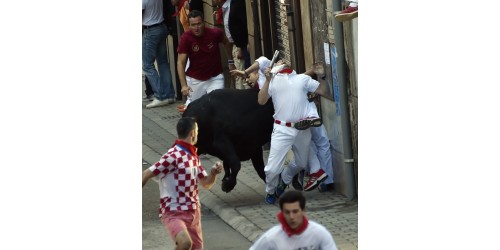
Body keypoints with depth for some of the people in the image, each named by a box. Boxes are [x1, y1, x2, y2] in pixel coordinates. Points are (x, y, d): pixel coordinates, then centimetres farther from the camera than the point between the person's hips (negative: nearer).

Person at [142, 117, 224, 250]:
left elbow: (206, 184, 18)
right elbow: (146, 175, -17)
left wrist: (213, 173, -3)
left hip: (193, 213, 9)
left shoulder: (193, 156, 13)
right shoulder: (173, 156, -16)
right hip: (173, 213, -9)